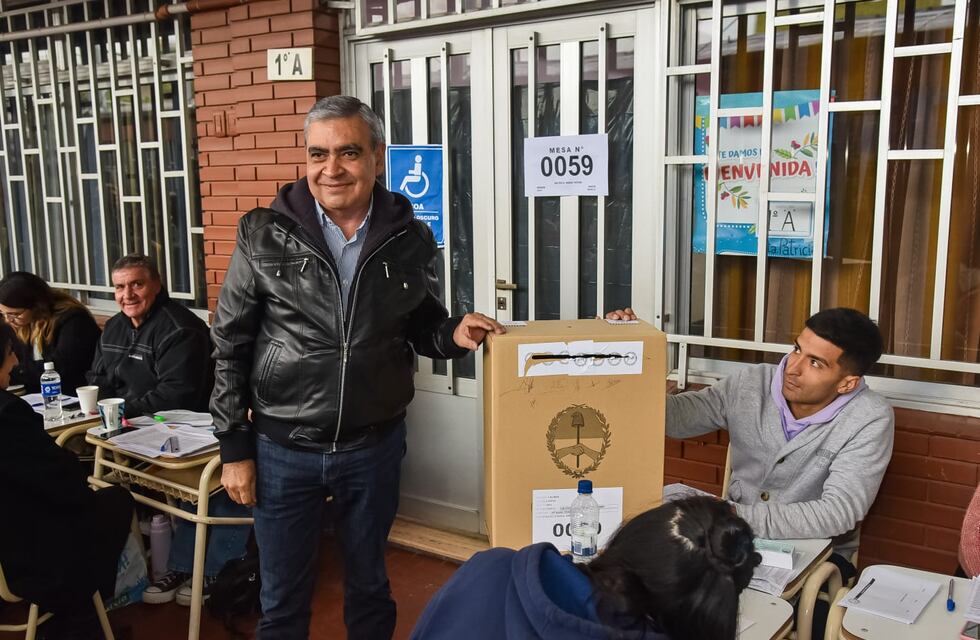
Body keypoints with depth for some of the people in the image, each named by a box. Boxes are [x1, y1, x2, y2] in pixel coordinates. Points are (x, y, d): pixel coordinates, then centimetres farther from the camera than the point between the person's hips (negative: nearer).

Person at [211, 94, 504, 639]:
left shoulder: (411, 240, -4)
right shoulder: (265, 237, -8)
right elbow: (231, 346, -3)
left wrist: (455, 334, -14)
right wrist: (235, 449, -3)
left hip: (375, 446, 1)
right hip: (282, 450, -1)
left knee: (370, 586, 20)